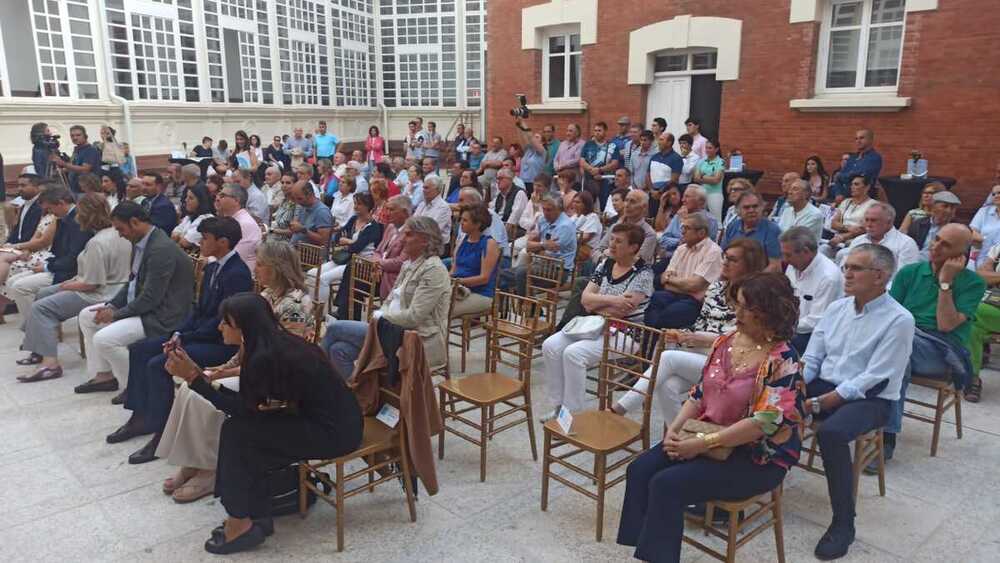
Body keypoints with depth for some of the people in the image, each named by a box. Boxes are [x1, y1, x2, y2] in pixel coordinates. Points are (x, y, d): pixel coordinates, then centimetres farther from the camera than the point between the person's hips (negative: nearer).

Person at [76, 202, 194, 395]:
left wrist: (116, 314, -13)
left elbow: (151, 299, -25)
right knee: (87, 316, 15)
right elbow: (132, 281, 17)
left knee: (103, 339, -22)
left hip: (160, 315, -11)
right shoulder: (140, 241, 6)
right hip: (137, 304, 11)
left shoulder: (161, 249, -25)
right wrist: (111, 305, 3)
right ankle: (104, 375, 21)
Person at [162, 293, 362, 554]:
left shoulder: (267, 356, -21)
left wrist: (193, 377, -11)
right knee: (245, 427, 7)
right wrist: (199, 374, 4)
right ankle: (257, 516, 16)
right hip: (321, 418, 9)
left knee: (236, 431, -8)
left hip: (335, 430, -9)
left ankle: (241, 522, 7)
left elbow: (243, 410, -11)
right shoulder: (275, 344, 5)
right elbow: (247, 406, 8)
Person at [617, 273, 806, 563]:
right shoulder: (726, 342, 4)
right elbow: (701, 393, 10)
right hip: (707, 437, 7)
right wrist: (675, 428, -6)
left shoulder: (783, 361, -19)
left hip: (757, 457, -7)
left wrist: (703, 443, -24)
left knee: (666, 484, -23)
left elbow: (764, 423, -25)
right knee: (640, 470, -12)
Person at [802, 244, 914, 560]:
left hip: (869, 399, -6)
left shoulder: (899, 320, -12)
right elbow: (811, 359, 7)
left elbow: (871, 379, -18)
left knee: (830, 433, -35)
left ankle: (843, 523, -17)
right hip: (824, 384, 6)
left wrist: (818, 403, -23)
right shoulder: (837, 308, 7)